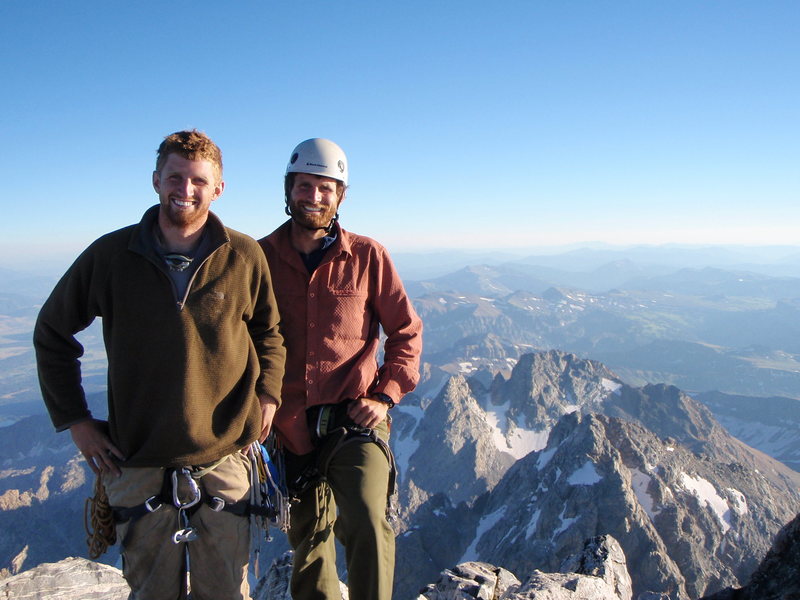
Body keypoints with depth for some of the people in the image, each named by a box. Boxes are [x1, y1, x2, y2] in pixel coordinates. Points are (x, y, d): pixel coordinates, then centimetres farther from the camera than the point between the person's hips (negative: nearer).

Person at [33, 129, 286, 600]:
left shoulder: (245, 257, -3)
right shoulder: (111, 255, -3)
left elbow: (269, 331, 12)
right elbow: (52, 334, 9)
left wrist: (267, 395, -1)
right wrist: (73, 419, 5)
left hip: (224, 462, 0)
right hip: (139, 464, 1)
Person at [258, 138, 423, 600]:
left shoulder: (368, 256, 0)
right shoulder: (260, 258, 3)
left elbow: (407, 332, 6)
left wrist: (385, 395, -5)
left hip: (354, 422, -2)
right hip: (290, 430, 2)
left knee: (369, 526, -23)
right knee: (308, 543, 15)